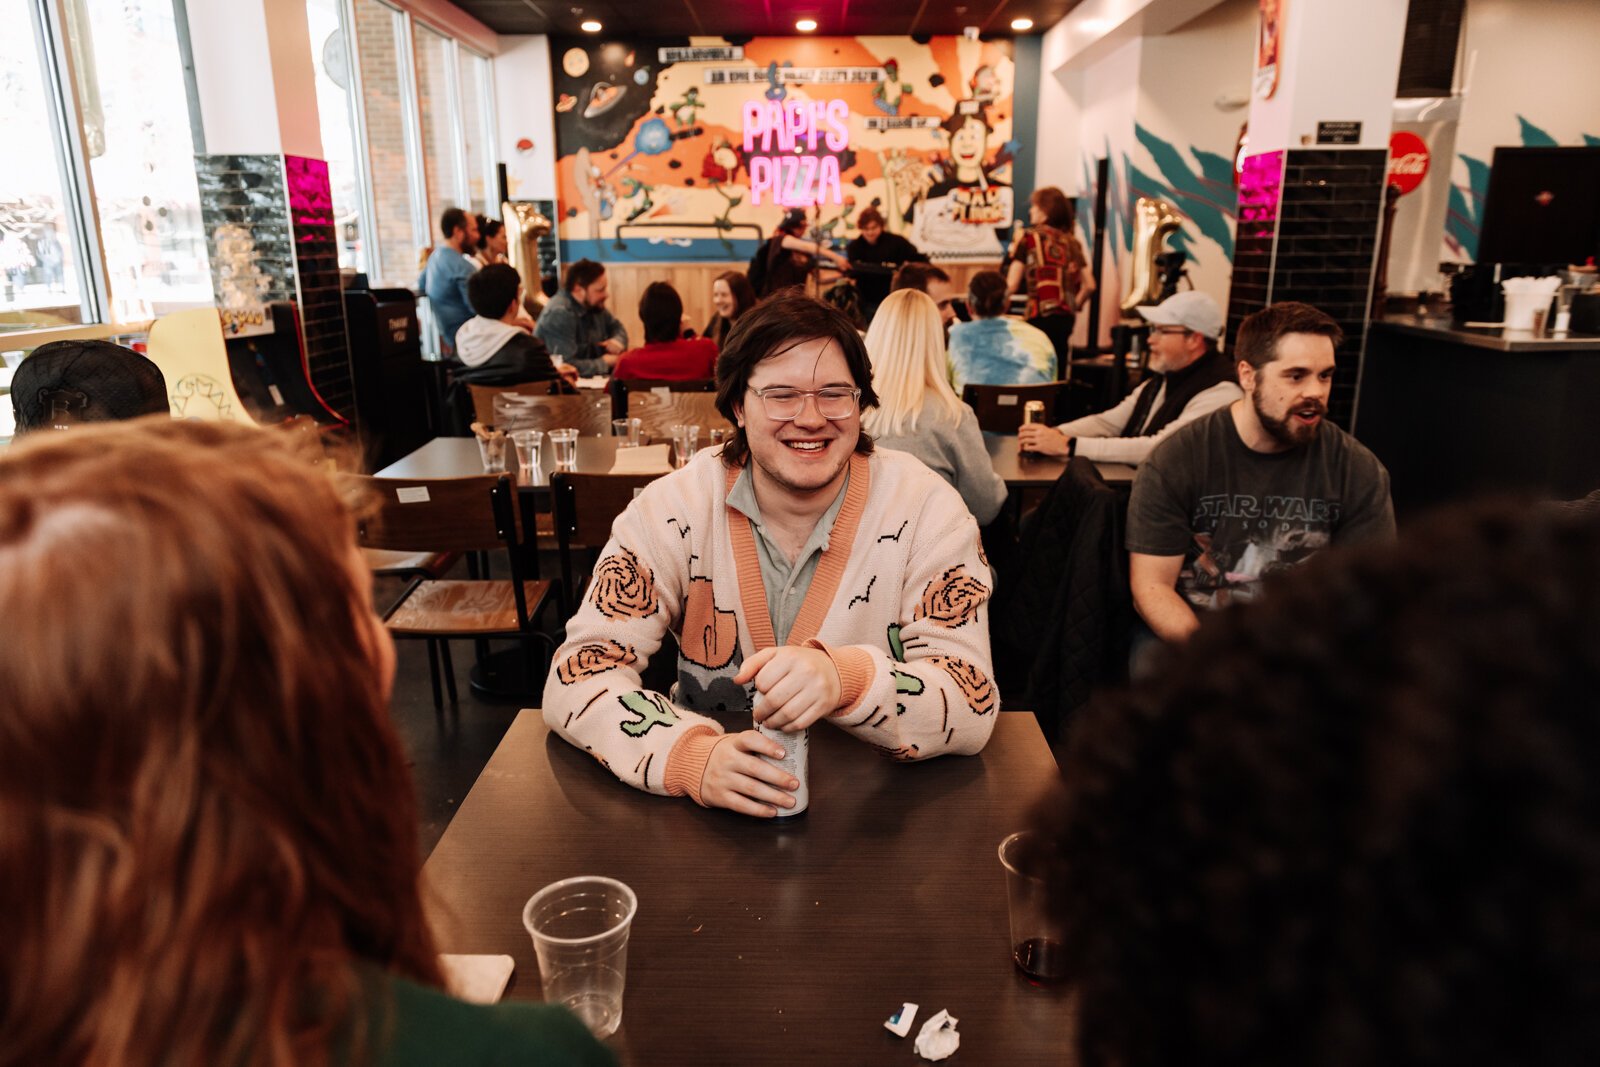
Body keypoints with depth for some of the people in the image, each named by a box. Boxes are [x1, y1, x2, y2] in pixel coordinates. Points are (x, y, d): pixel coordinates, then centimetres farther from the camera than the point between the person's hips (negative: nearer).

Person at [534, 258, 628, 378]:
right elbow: (566, 366, -32)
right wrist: (605, 362, -18)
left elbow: (617, 327, 20)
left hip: (590, 378, 9)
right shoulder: (559, 313, -23)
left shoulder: (593, 304, 2)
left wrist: (617, 341, -5)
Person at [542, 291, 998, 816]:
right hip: (708, 819, 1)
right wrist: (693, 755, -29)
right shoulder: (672, 509, -8)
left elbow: (972, 706, -16)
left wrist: (846, 680, -36)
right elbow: (578, 675, -11)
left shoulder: (925, 508, -10)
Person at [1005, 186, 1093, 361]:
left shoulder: (1029, 237, -2)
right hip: (1066, 318, 6)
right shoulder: (1071, 241, 11)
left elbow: (1012, 285, -9)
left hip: (1040, 319, -6)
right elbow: (1089, 286, 8)